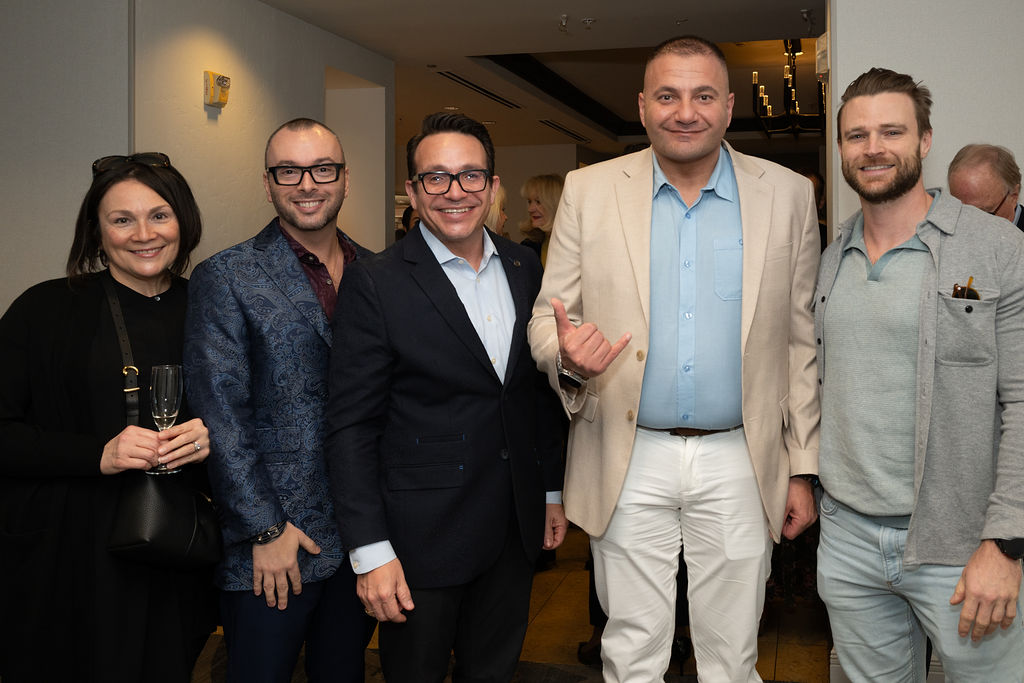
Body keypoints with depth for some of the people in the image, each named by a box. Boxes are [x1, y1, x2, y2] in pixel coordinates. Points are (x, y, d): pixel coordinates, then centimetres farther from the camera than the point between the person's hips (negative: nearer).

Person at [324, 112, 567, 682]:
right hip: (423, 536, -4)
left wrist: (552, 490, 14)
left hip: (516, 527, 5)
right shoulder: (376, 283, -12)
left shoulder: (525, 269, 5)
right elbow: (352, 426, -12)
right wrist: (370, 550, -15)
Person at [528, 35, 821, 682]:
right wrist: (567, 358, -21)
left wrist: (803, 469, 3)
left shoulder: (788, 196, 1)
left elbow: (800, 342, 4)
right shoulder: (589, 191, 0)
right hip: (629, 464, 0)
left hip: (739, 462, 1)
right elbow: (548, 317, 3)